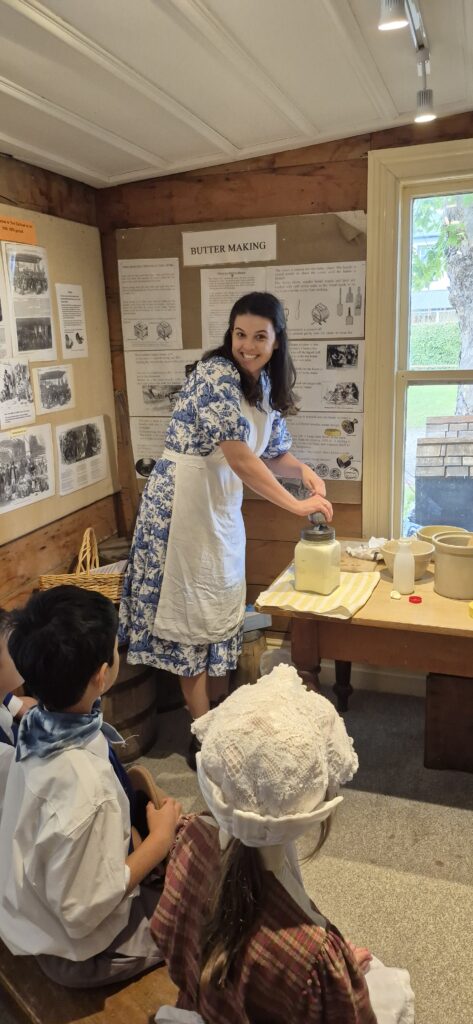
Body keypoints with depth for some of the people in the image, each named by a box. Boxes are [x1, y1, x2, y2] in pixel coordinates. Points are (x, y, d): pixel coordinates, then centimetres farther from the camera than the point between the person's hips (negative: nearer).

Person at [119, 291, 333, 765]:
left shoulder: (265, 384, 7)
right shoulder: (216, 374, -19)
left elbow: (272, 451, 14)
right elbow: (239, 459, -25)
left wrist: (303, 470, -7)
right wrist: (296, 504, -21)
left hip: (222, 503, 9)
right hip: (184, 501, -9)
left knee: (217, 608, 16)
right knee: (192, 610, 2)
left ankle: (200, 704, 34)